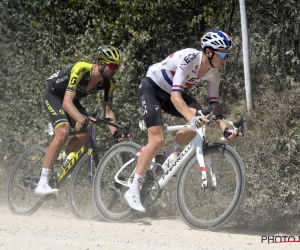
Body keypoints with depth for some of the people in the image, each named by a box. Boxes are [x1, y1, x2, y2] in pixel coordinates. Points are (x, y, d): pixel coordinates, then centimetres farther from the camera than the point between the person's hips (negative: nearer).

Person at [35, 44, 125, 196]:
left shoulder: (108, 83, -16)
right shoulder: (81, 70, -36)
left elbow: (108, 111, -12)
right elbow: (66, 103, -41)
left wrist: (116, 133, -29)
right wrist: (83, 119, -58)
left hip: (73, 99, 7)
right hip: (53, 95, -7)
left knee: (84, 134, -15)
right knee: (63, 132, -28)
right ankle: (42, 184, -30)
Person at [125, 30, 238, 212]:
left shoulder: (213, 73, -12)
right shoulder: (188, 59, -34)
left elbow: (215, 103, -8)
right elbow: (175, 96, -40)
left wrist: (224, 126, -24)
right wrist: (191, 118, -53)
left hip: (170, 93, 6)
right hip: (151, 89, -6)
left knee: (200, 116, -22)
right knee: (157, 140, -18)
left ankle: (172, 153, -4)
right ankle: (133, 191, -10)